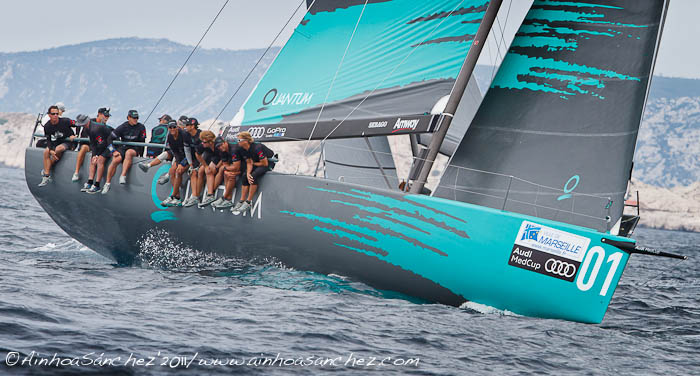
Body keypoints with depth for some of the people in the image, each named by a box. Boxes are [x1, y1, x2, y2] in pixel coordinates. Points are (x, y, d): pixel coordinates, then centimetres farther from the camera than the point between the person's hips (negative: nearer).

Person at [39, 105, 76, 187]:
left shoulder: (65, 121, -15)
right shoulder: (47, 126, -5)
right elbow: (48, 140, -4)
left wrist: (73, 135, -6)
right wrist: (51, 151, -20)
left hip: (67, 143, -4)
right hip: (54, 144, 4)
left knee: (58, 149, -35)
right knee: (46, 151, -24)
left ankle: (46, 170, -17)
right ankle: (46, 177, -25)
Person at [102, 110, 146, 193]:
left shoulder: (141, 127, 1)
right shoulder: (123, 127, 1)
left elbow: (141, 142, 3)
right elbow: (111, 138, 3)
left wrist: (140, 154, -3)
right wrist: (113, 150, -4)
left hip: (134, 149, -1)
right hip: (122, 147, 1)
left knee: (128, 153, -38)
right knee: (115, 160, -27)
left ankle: (123, 176, -41)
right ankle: (108, 183, -17)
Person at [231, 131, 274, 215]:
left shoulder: (257, 148, -31)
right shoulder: (244, 150, -7)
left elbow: (265, 163, -25)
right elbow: (249, 163, -3)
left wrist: (253, 163, -11)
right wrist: (248, 173, -22)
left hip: (269, 162, -8)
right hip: (257, 163, 8)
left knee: (254, 175, -30)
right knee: (245, 176, -14)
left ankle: (248, 202, -22)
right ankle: (242, 201, -11)